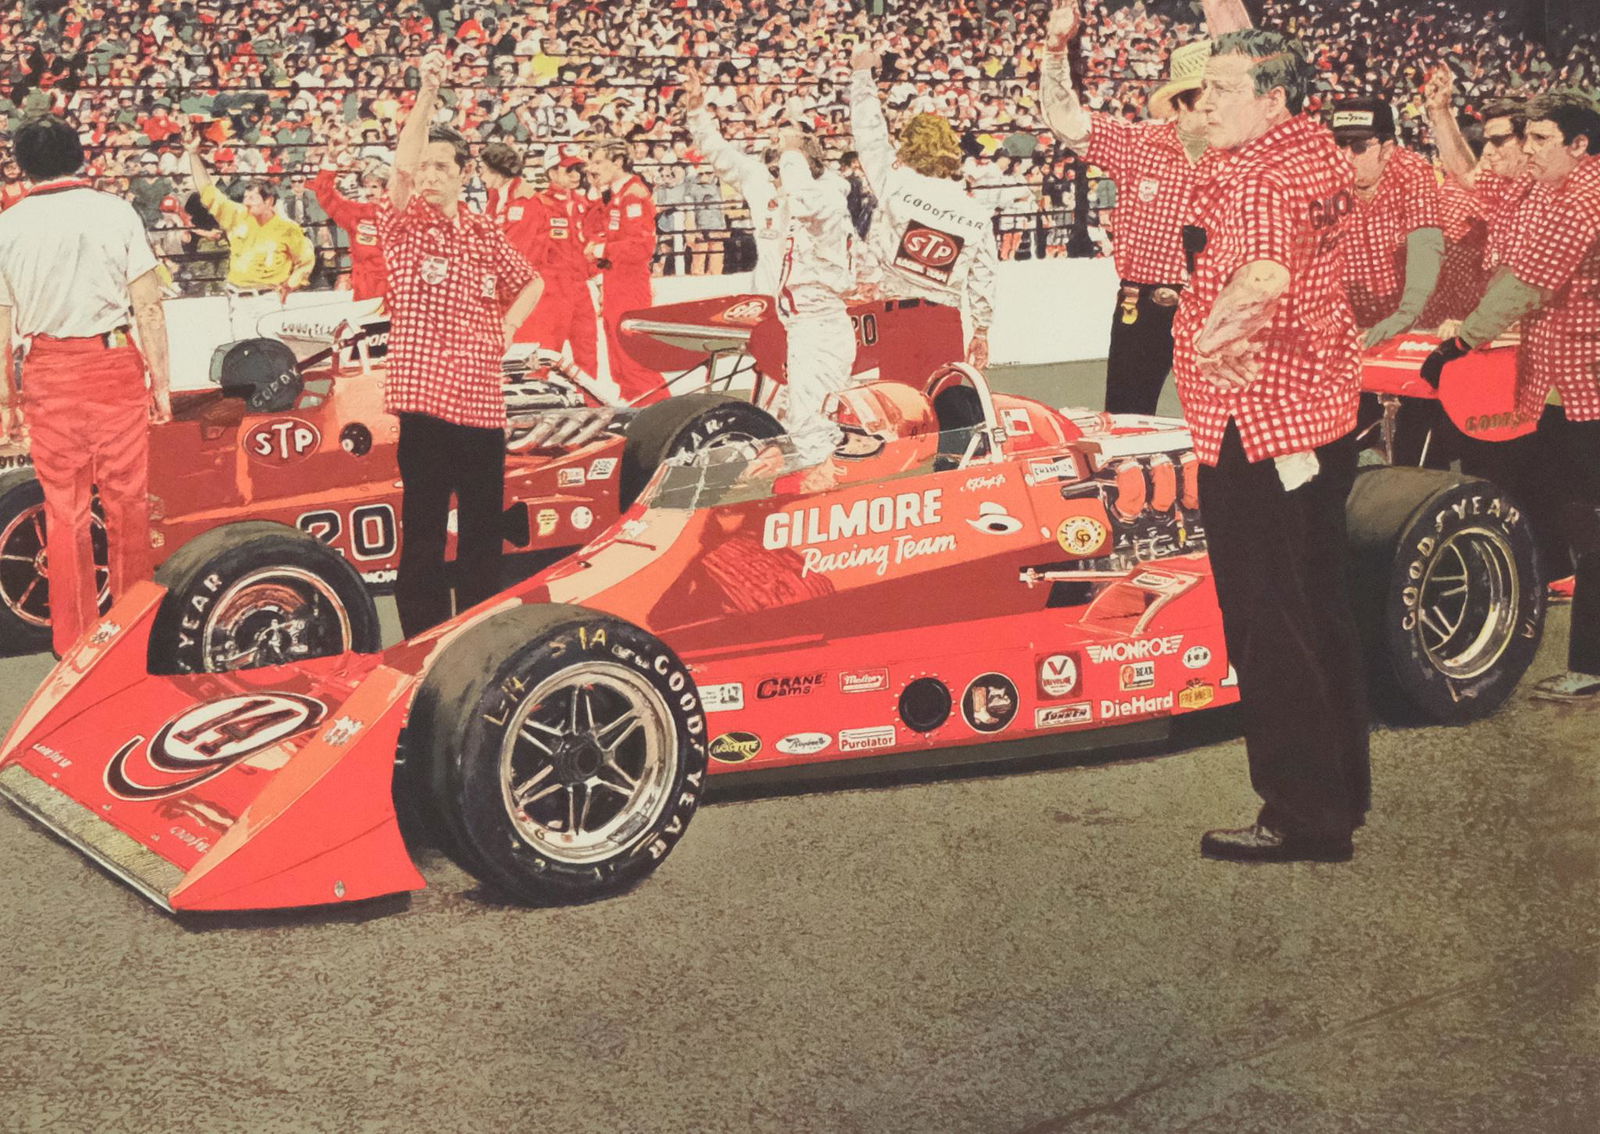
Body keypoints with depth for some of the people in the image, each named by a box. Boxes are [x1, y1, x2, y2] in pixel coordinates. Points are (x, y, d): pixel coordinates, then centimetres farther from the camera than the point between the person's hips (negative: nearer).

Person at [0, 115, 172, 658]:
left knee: (64, 510, 8)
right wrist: (160, 379, 3)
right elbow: (149, 307, -4)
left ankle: (74, 637, 15)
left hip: (48, 370, 1)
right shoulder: (116, 212, -3)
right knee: (127, 499, 9)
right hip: (114, 364, -1)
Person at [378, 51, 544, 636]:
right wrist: (427, 94, -29)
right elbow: (400, 168, -21)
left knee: (484, 532, 10)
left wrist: (506, 329, 7)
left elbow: (530, 283, 26)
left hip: (483, 400, 4)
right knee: (422, 533, -2)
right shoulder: (403, 226, -1)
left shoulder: (486, 233, 11)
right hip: (426, 398, -4)